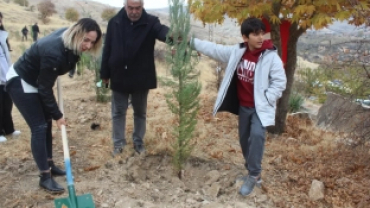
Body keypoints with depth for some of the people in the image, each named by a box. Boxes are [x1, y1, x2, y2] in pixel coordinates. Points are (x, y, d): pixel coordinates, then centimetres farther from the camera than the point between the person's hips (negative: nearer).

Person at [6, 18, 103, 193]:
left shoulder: (69, 42, -13)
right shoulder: (54, 53, -37)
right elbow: (45, 88, -26)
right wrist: (57, 115, -17)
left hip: (35, 80, 9)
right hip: (20, 83, -9)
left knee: (46, 123, 12)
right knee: (39, 127, -8)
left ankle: (49, 165, 26)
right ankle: (45, 176, 2)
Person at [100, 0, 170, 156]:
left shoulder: (150, 22, -9)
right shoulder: (114, 22, -3)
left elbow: (163, 31, -31)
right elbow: (107, 50, 1)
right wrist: (105, 74, 3)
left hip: (141, 78, -1)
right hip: (119, 77, 1)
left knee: (140, 113, 13)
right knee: (118, 112, 11)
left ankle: (139, 142, 30)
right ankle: (118, 143, 26)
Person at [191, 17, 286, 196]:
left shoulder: (271, 56, -15)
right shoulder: (237, 51, -2)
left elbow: (280, 81, -12)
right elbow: (214, 49, 5)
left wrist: (266, 99, -17)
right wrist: (192, 42, 4)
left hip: (260, 107, -5)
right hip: (243, 106, 6)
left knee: (257, 135, -24)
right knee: (244, 139, 13)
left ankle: (253, 175, -8)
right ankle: (253, 172, 32)